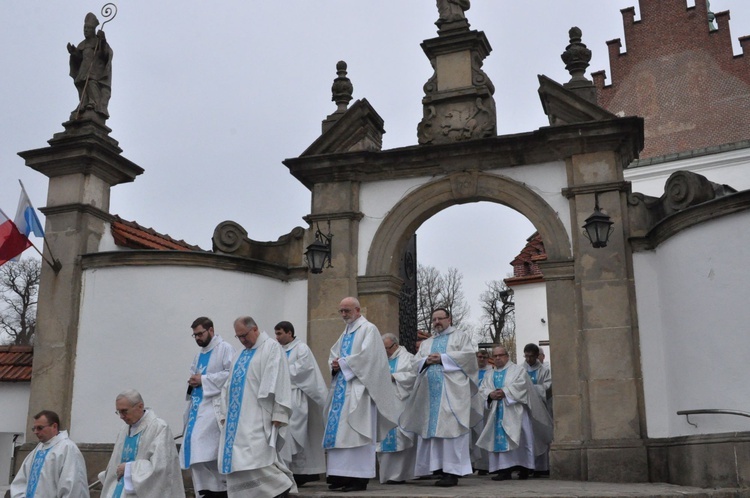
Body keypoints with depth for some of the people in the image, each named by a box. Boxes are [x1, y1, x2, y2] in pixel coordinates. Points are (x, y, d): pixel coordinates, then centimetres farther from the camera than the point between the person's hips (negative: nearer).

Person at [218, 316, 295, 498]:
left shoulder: (271, 348, -4)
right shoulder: (240, 355, 20)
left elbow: (278, 382, -12)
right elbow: (230, 385, 22)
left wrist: (278, 415, -19)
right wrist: (226, 413, 13)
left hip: (258, 418, -8)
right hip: (237, 418, 8)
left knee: (255, 460, -14)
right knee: (237, 461, 4)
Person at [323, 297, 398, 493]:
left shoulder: (368, 329, -5)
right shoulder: (346, 333, 20)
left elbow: (366, 356, -17)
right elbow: (333, 354, 19)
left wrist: (342, 363, -10)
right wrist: (335, 365, -3)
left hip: (358, 388, -8)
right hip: (342, 387, 8)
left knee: (356, 432, -10)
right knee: (339, 431, 5)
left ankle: (359, 478, -7)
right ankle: (342, 475, 8)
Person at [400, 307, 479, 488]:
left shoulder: (460, 337, 12)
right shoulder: (426, 343, 25)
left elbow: (468, 355, -4)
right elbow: (415, 363, 15)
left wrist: (442, 358, -8)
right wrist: (426, 361, -7)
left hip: (452, 391, -5)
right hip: (430, 392, 5)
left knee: (450, 428, -11)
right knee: (432, 429, 0)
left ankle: (452, 471, -12)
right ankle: (439, 467, 3)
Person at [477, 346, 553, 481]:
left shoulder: (518, 370, 7)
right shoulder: (490, 376, 21)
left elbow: (521, 385, -9)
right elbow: (482, 389, 10)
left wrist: (504, 392, -17)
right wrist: (490, 394, -12)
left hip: (514, 411, -4)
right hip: (497, 412, 4)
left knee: (518, 438, -9)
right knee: (499, 439, -4)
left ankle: (523, 469, -3)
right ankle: (504, 470, -3)